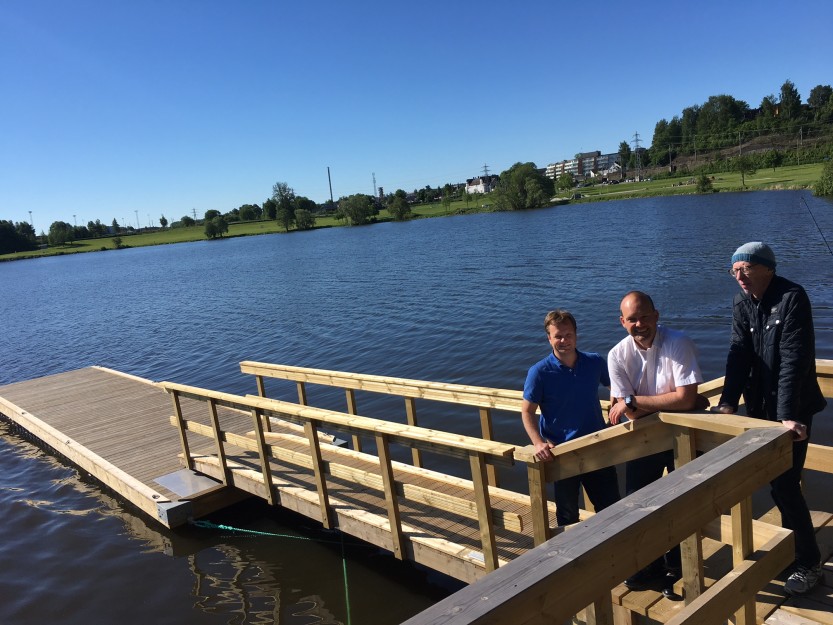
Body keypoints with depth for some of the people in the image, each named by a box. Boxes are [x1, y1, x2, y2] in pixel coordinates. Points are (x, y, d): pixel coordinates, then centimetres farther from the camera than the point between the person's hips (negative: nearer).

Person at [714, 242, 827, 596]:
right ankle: (792, 547, 31)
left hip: (793, 408, -6)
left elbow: (793, 361, -24)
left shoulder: (792, 298, -17)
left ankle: (808, 563, 10)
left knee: (784, 484, -7)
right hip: (761, 407, 6)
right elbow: (739, 354, -6)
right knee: (780, 481, 14)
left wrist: (787, 416, -29)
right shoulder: (741, 304, 2)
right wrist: (728, 403, -18)